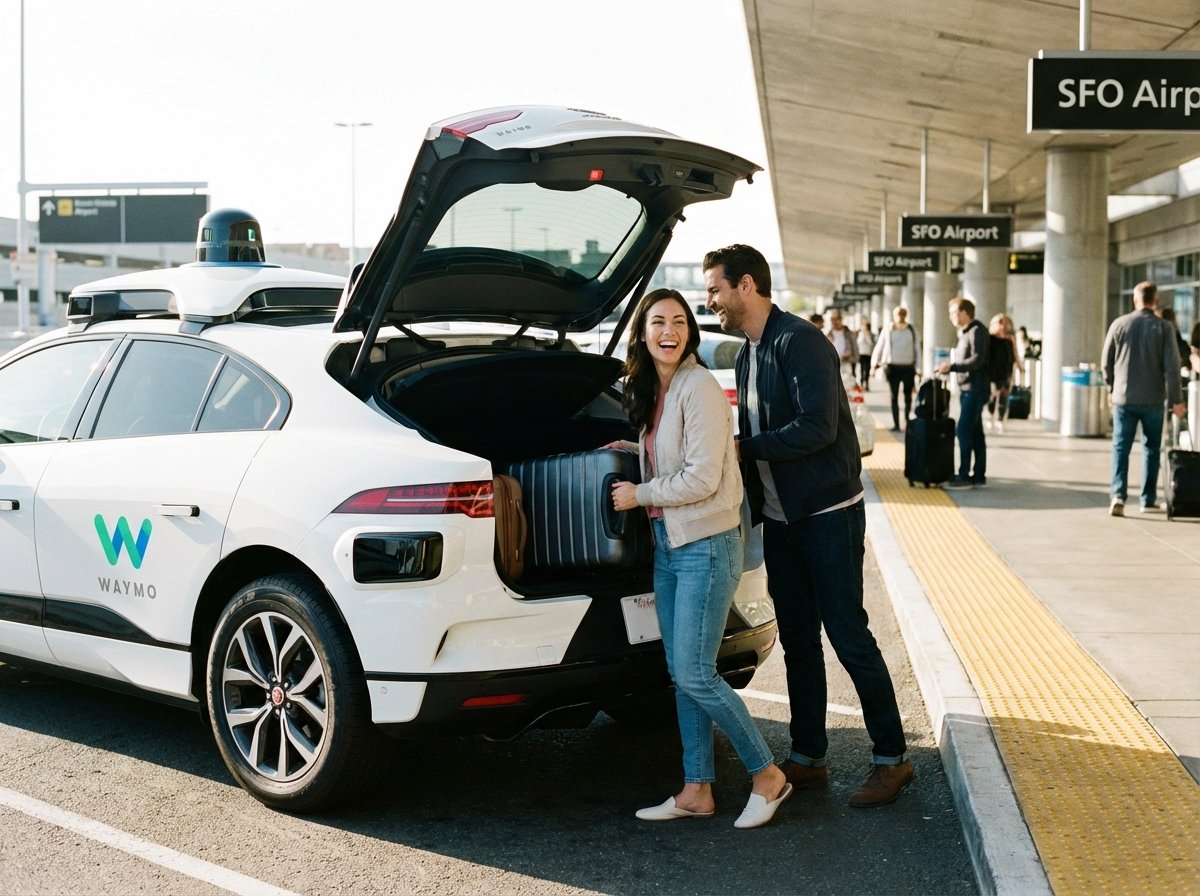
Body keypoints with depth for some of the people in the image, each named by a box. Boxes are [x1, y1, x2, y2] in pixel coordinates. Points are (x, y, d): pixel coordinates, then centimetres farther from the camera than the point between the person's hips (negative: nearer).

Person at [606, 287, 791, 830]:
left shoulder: (699, 387, -15)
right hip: (667, 546, 9)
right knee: (681, 675, 10)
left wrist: (639, 494, -10)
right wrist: (634, 450, 9)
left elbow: (702, 477, -19)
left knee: (695, 676, -8)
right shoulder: (653, 391, 12)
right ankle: (697, 790, 18)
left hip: (706, 546, -9)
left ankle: (766, 774, 8)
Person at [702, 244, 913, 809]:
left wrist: (741, 448, -19)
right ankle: (808, 758, 19)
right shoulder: (748, 355, 14)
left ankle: (891, 758, 6)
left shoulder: (800, 343, -15)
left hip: (828, 513, -9)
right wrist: (748, 505, 10)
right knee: (797, 640, 11)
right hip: (780, 518, 9)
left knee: (848, 635, -5)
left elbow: (818, 428, -25)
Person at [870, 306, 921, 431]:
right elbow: (879, 348, 6)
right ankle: (896, 424, 5)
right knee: (894, 396, 3)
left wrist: (918, 369, 0)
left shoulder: (912, 331, 2)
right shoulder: (888, 331, 1)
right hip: (893, 367, 0)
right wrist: (874, 364, -1)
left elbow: (917, 350, 4)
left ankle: (908, 421, 18)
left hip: (908, 368, 0)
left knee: (908, 396, 8)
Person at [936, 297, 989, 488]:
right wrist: (948, 367, 7)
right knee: (974, 433, 11)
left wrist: (951, 367, -22)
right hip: (967, 389, 10)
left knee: (964, 431, -11)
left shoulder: (977, 331, -12)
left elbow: (977, 360, -20)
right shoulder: (964, 332, 17)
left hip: (975, 389, -10)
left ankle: (964, 476, -8)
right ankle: (979, 476, 15)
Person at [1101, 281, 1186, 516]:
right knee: (1151, 448, 12)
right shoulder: (1164, 327, -5)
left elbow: (1106, 361, 4)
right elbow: (1171, 365, -9)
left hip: (1123, 398, 1)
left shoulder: (1119, 324, -1)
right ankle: (1148, 499, 15)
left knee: (1120, 448, 2)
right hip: (1153, 399, -1)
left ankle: (1118, 494, -13)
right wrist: (1176, 400, -5)